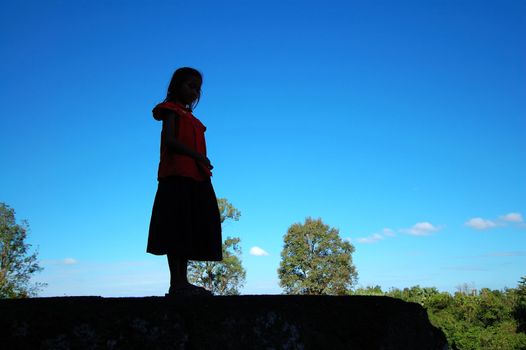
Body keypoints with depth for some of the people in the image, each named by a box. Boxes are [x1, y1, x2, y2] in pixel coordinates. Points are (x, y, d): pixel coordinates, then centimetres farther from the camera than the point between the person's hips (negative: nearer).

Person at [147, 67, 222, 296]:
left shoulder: (190, 117, 27)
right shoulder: (172, 110, 4)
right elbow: (169, 140, -11)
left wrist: (204, 164, 3)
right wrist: (197, 155, -17)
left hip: (195, 178, 9)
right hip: (177, 176, -8)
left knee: (190, 231, 6)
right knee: (177, 229, -9)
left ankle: (182, 282, 9)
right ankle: (176, 284, -8)